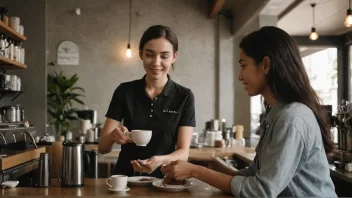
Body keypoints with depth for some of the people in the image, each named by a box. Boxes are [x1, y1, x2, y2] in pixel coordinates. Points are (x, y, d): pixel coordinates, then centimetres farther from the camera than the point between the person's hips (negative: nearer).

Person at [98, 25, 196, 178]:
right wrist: (113, 136, -22)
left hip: (163, 178, -1)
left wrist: (161, 160, -25)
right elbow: (102, 147, -1)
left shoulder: (184, 96, -1)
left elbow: (183, 152, -5)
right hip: (125, 177, 1)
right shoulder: (124, 91, 1)